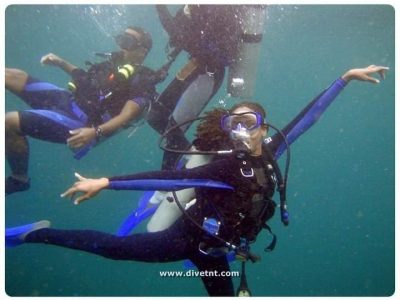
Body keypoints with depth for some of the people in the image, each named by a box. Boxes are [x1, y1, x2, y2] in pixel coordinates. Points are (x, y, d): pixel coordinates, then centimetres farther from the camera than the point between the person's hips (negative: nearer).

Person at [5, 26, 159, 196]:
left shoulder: (142, 82, -10)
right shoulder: (116, 60, 14)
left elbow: (126, 117, -23)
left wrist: (95, 132, -37)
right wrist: (61, 63, 19)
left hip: (81, 120, -9)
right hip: (67, 99, 9)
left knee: (10, 123, -21)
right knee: (10, 75, 4)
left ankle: (19, 179, 1)